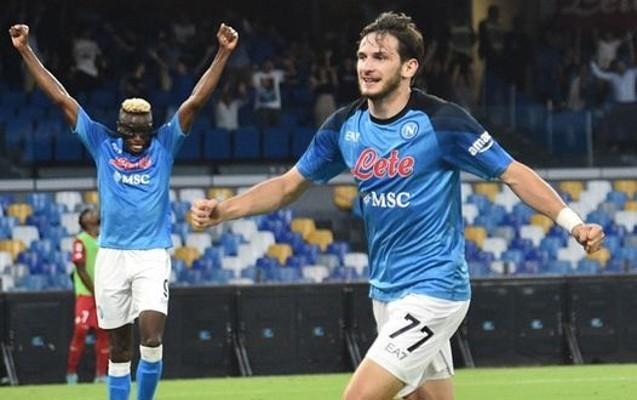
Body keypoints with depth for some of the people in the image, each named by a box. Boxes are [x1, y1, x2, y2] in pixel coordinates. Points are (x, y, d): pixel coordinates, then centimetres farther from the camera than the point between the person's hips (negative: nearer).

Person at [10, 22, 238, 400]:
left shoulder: (164, 146, 4)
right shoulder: (103, 145, 6)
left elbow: (196, 100, -2)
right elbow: (62, 98, 6)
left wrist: (223, 53, -10)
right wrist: (26, 51, 4)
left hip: (152, 255, -1)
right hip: (112, 255, 2)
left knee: (151, 337, -15)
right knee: (119, 346, 7)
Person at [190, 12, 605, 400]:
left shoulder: (441, 121, -14)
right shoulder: (345, 127, 3)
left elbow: (515, 174, -9)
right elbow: (289, 185, 14)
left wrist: (573, 223, -19)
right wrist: (223, 210, 2)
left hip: (432, 290, -7)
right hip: (386, 295, 7)